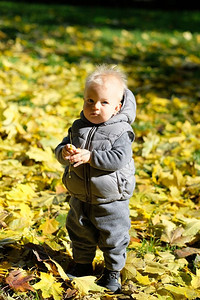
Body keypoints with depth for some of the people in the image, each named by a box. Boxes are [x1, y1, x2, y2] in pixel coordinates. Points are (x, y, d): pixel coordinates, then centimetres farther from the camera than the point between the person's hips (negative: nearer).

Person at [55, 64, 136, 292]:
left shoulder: (120, 132, -16)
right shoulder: (78, 128, -1)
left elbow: (119, 158, -27)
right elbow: (61, 148, 2)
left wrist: (89, 156, -31)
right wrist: (64, 153, -22)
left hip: (110, 199, -5)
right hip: (80, 197, 5)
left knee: (112, 238, 10)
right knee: (80, 233, 21)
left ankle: (112, 272, 31)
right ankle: (82, 264, 43)